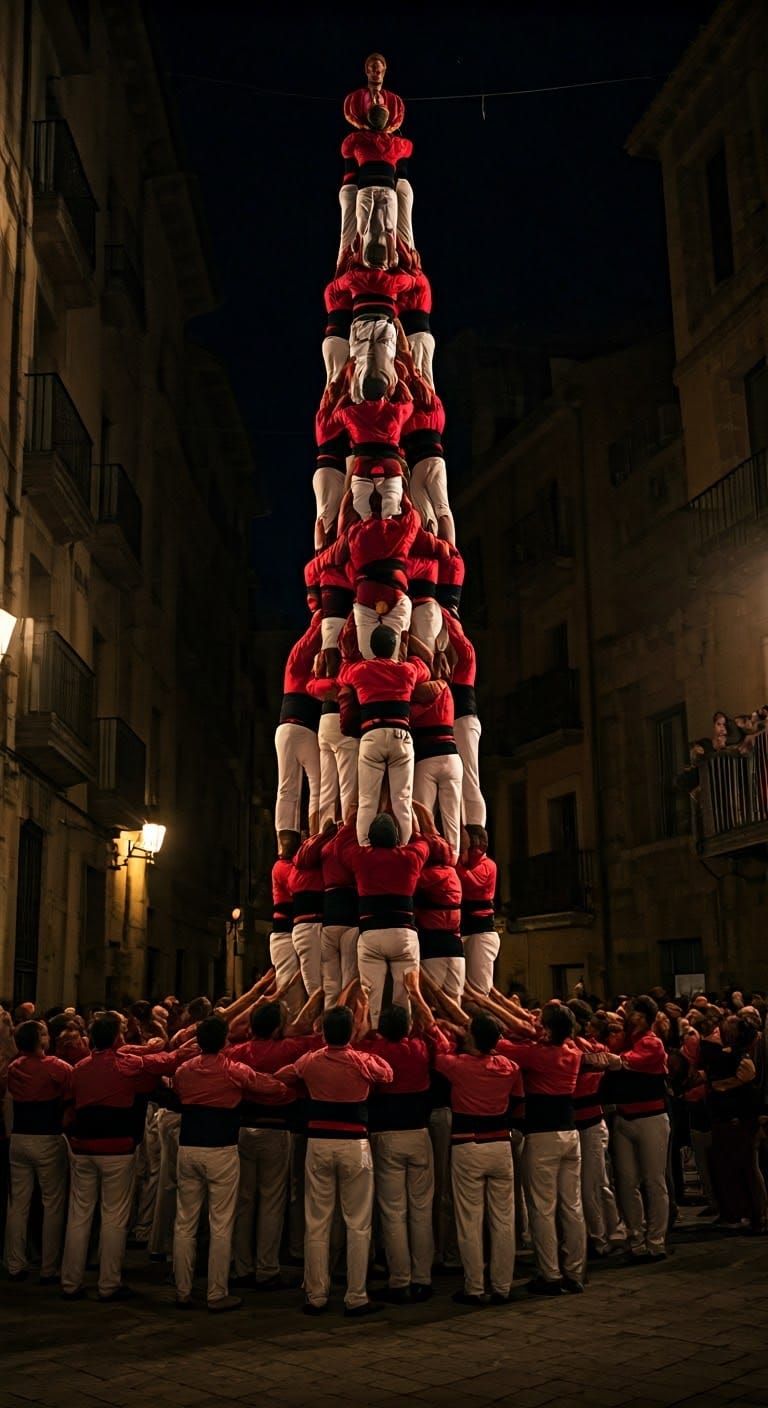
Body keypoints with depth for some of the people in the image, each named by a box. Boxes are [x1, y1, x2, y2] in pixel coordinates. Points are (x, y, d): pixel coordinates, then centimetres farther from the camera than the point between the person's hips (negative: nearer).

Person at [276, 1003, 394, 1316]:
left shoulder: (310, 1061, -1)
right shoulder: (363, 1062, -8)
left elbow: (280, 1076, 16)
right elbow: (387, 1075, 12)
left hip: (318, 1144, 2)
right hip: (354, 1145, -2)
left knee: (317, 1223, 9)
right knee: (358, 1224, 5)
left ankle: (316, 1296, 13)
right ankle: (356, 1298, 6)